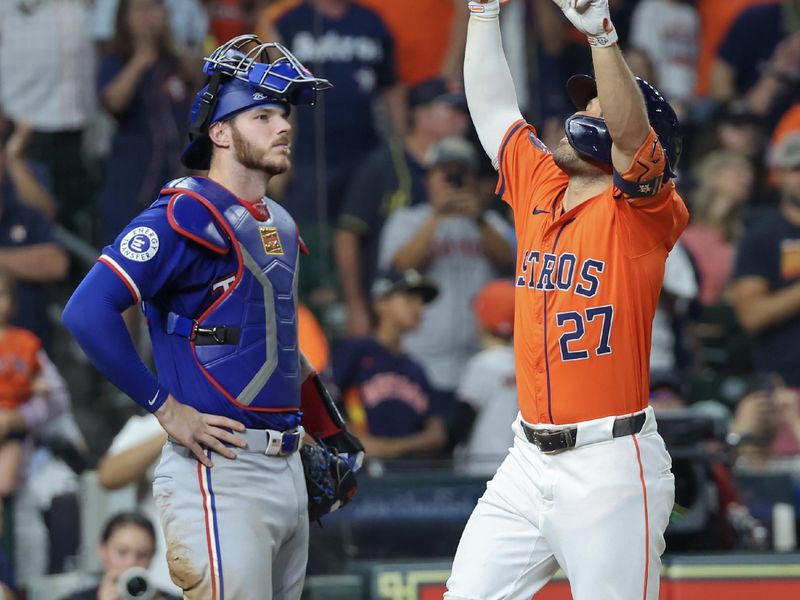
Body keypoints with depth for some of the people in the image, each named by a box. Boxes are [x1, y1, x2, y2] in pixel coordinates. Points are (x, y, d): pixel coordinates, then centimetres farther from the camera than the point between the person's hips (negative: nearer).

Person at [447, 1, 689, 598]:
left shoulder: (644, 213, -7)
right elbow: (492, 106, 19)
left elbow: (630, 130, -25)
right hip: (529, 460, 7)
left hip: (610, 465, -7)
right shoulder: (538, 189, 11)